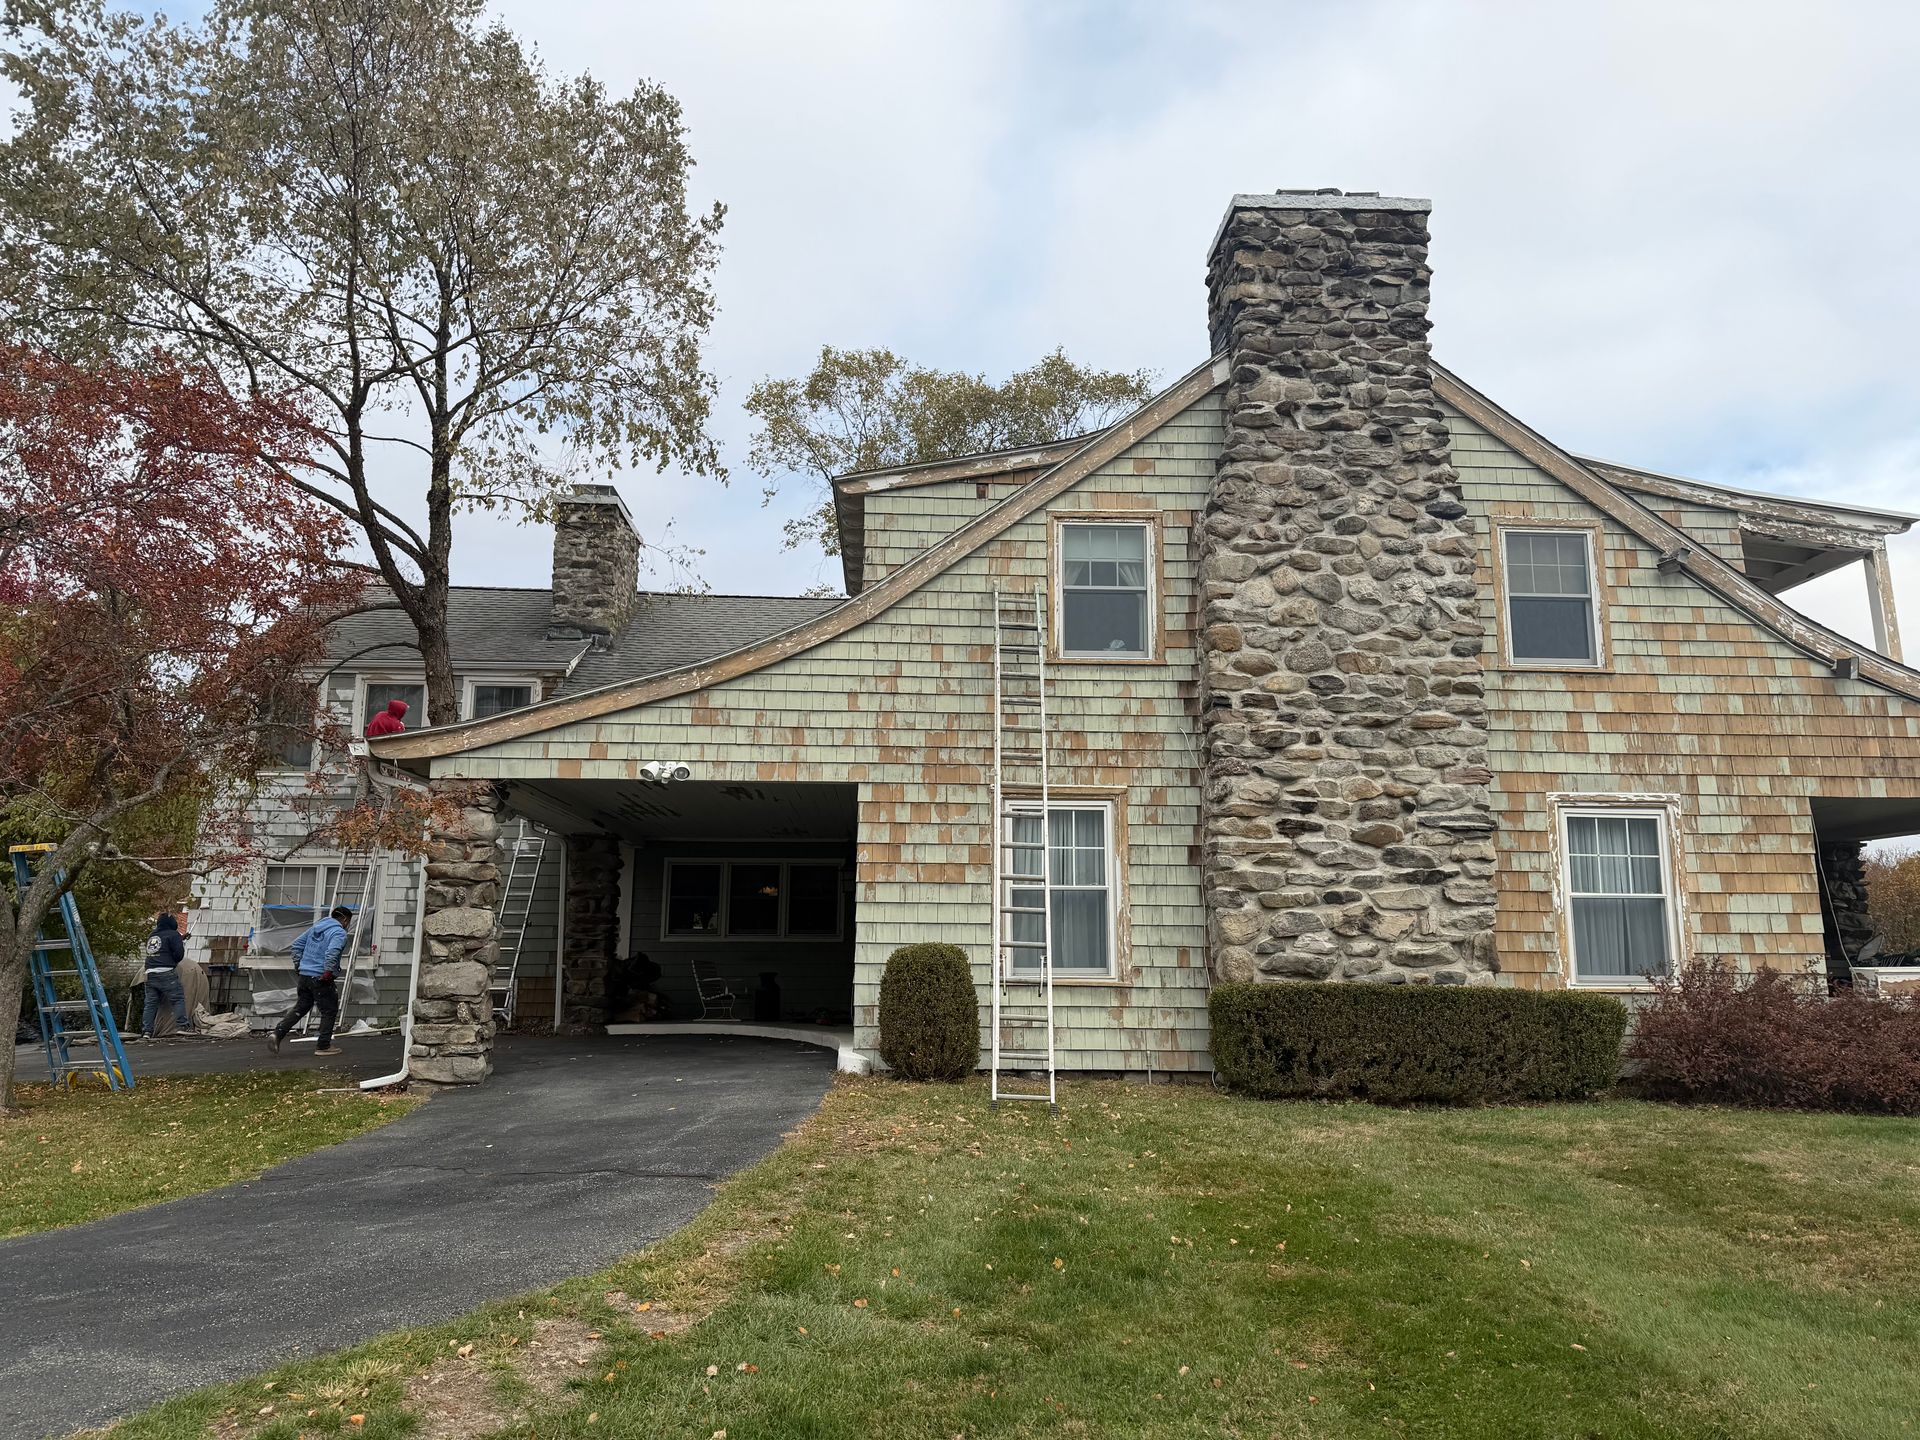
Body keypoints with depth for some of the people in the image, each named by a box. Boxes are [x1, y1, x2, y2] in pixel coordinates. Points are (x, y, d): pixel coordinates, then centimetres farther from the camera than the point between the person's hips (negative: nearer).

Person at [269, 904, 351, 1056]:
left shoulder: (316, 927, 16)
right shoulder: (339, 933, -9)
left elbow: (297, 944, 18)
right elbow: (332, 952, -27)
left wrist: (298, 964, 20)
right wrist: (328, 972, -21)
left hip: (304, 975, 7)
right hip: (320, 978, -7)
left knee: (300, 1008, 16)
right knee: (329, 1011, 5)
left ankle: (277, 1034, 2)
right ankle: (324, 1046, 8)